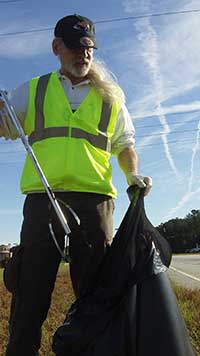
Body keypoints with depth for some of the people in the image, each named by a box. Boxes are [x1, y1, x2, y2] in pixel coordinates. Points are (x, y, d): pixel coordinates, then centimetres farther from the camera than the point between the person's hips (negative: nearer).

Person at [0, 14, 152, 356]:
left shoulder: (110, 96, 19)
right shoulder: (33, 90, 18)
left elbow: (124, 145, 20)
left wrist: (133, 174, 0)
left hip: (95, 199, 1)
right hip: (42, 197, 0)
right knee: (31, 287, 1)